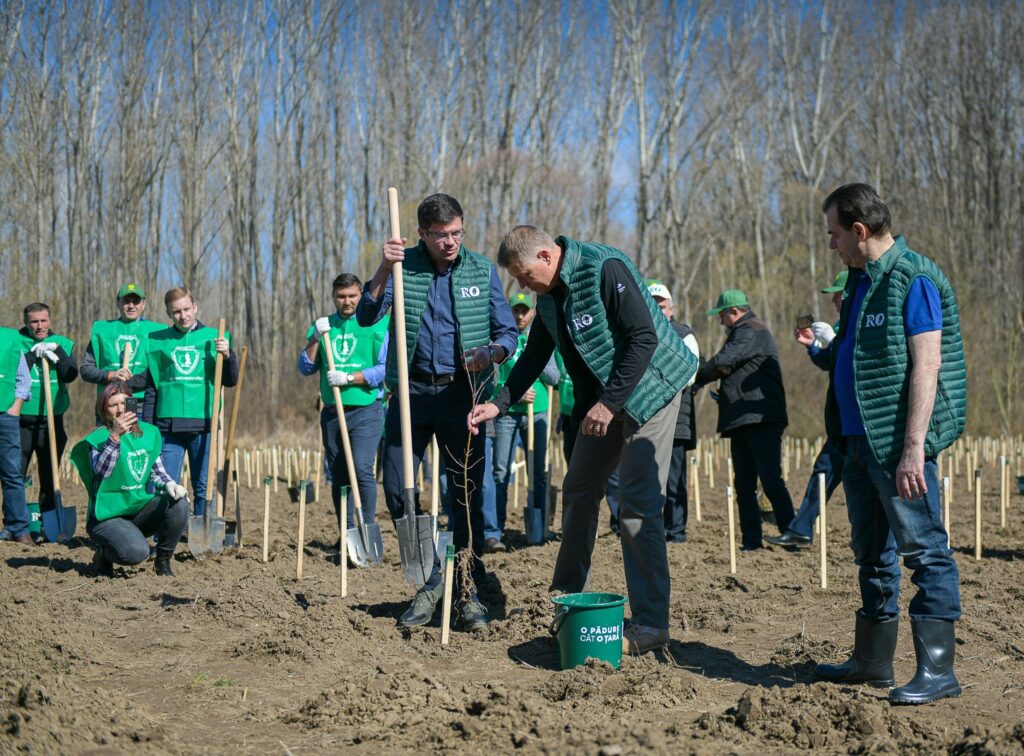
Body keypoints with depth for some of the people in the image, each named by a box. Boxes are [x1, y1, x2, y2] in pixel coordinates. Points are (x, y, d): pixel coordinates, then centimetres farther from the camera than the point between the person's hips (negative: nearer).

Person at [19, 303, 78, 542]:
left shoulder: (63, 344, 7)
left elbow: (70, 375, -5)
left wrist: (56, 352, -15)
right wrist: (33, 354, -16)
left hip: (52, 420, 1)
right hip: (21, 420, -1)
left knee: (49, 477, 6)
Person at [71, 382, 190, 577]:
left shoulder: (149, 433, 7)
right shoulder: (98, 438, -8)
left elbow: (156, 471, 12)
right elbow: (100, 471, -24)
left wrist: (169, 484, -10)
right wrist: (115, 436, -34)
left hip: (142, 510, 5)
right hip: (108, 516, -5)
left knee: (179, 503, -22)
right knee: (137, 552, -31)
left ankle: (163, 561, -1)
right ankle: (104, 553, 6)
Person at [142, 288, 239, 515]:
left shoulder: (213, 338, 6)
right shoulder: (158, 341, 7)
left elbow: (230, 381, 4)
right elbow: (151, 389, 10)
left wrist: (228, 355, -14)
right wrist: (147, 426, 5)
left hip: (204, 425, 0)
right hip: (168, 427, 0)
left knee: (204, 487, 5)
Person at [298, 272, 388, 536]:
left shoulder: (377, 324, -1)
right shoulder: (323, 325, 13)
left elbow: (386, 368, -9)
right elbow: (305, 368, 8)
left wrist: (348, 378, -16)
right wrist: (315, 338, -6)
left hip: (365, 409, -5)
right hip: (332, 413, 5)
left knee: (362, 469, -17)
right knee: (338, 475, 9)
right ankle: (347, 534, 18)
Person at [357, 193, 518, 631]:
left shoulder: (482, 271, 3)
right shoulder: (404, 265, 2)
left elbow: (508, 332, 4)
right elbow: (365, 317, -7)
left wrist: (491, 353, -18)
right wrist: (384, 270, -21)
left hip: (461, 394, -1)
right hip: (411, 392, 1)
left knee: (467, 495, 1)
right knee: (397, 489, -1)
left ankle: (468, 592, 11)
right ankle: (431, 578, 16)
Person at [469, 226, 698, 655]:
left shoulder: (605, 268, -22)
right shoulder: (548, 296, 4)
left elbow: (644, 337, -25)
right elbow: (535, 355, 15)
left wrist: (609, 402, -24)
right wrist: (499, 403, 5)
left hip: (647, 389, -9)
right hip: (602, 399, 9)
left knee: (639, 505, -12)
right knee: (579, 491, 13)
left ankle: (651, 624, -8)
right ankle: (566, 600, 29)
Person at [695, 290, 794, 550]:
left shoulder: (751, 332, -7)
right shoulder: (742, 333, 25)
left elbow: (722, 362, -14)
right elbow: (728, 369, 26)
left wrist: (699, 378, 2)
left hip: (762, 421, -11)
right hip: (741, 422, 11)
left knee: (771, 481, -13)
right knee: (743, 484, 7)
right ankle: (751, 539, 9)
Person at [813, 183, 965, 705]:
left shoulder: (915, 279, -12)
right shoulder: (862, 281, 16)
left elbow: (926, 366, -18)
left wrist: (913, 448, -24)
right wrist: (843, 438, 19)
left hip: (898, 444, -10)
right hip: (859, 441, 10)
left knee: (924, 551, -5)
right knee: (872, 554, 15)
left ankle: (937, 669, 0)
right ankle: (873, 660, 25)